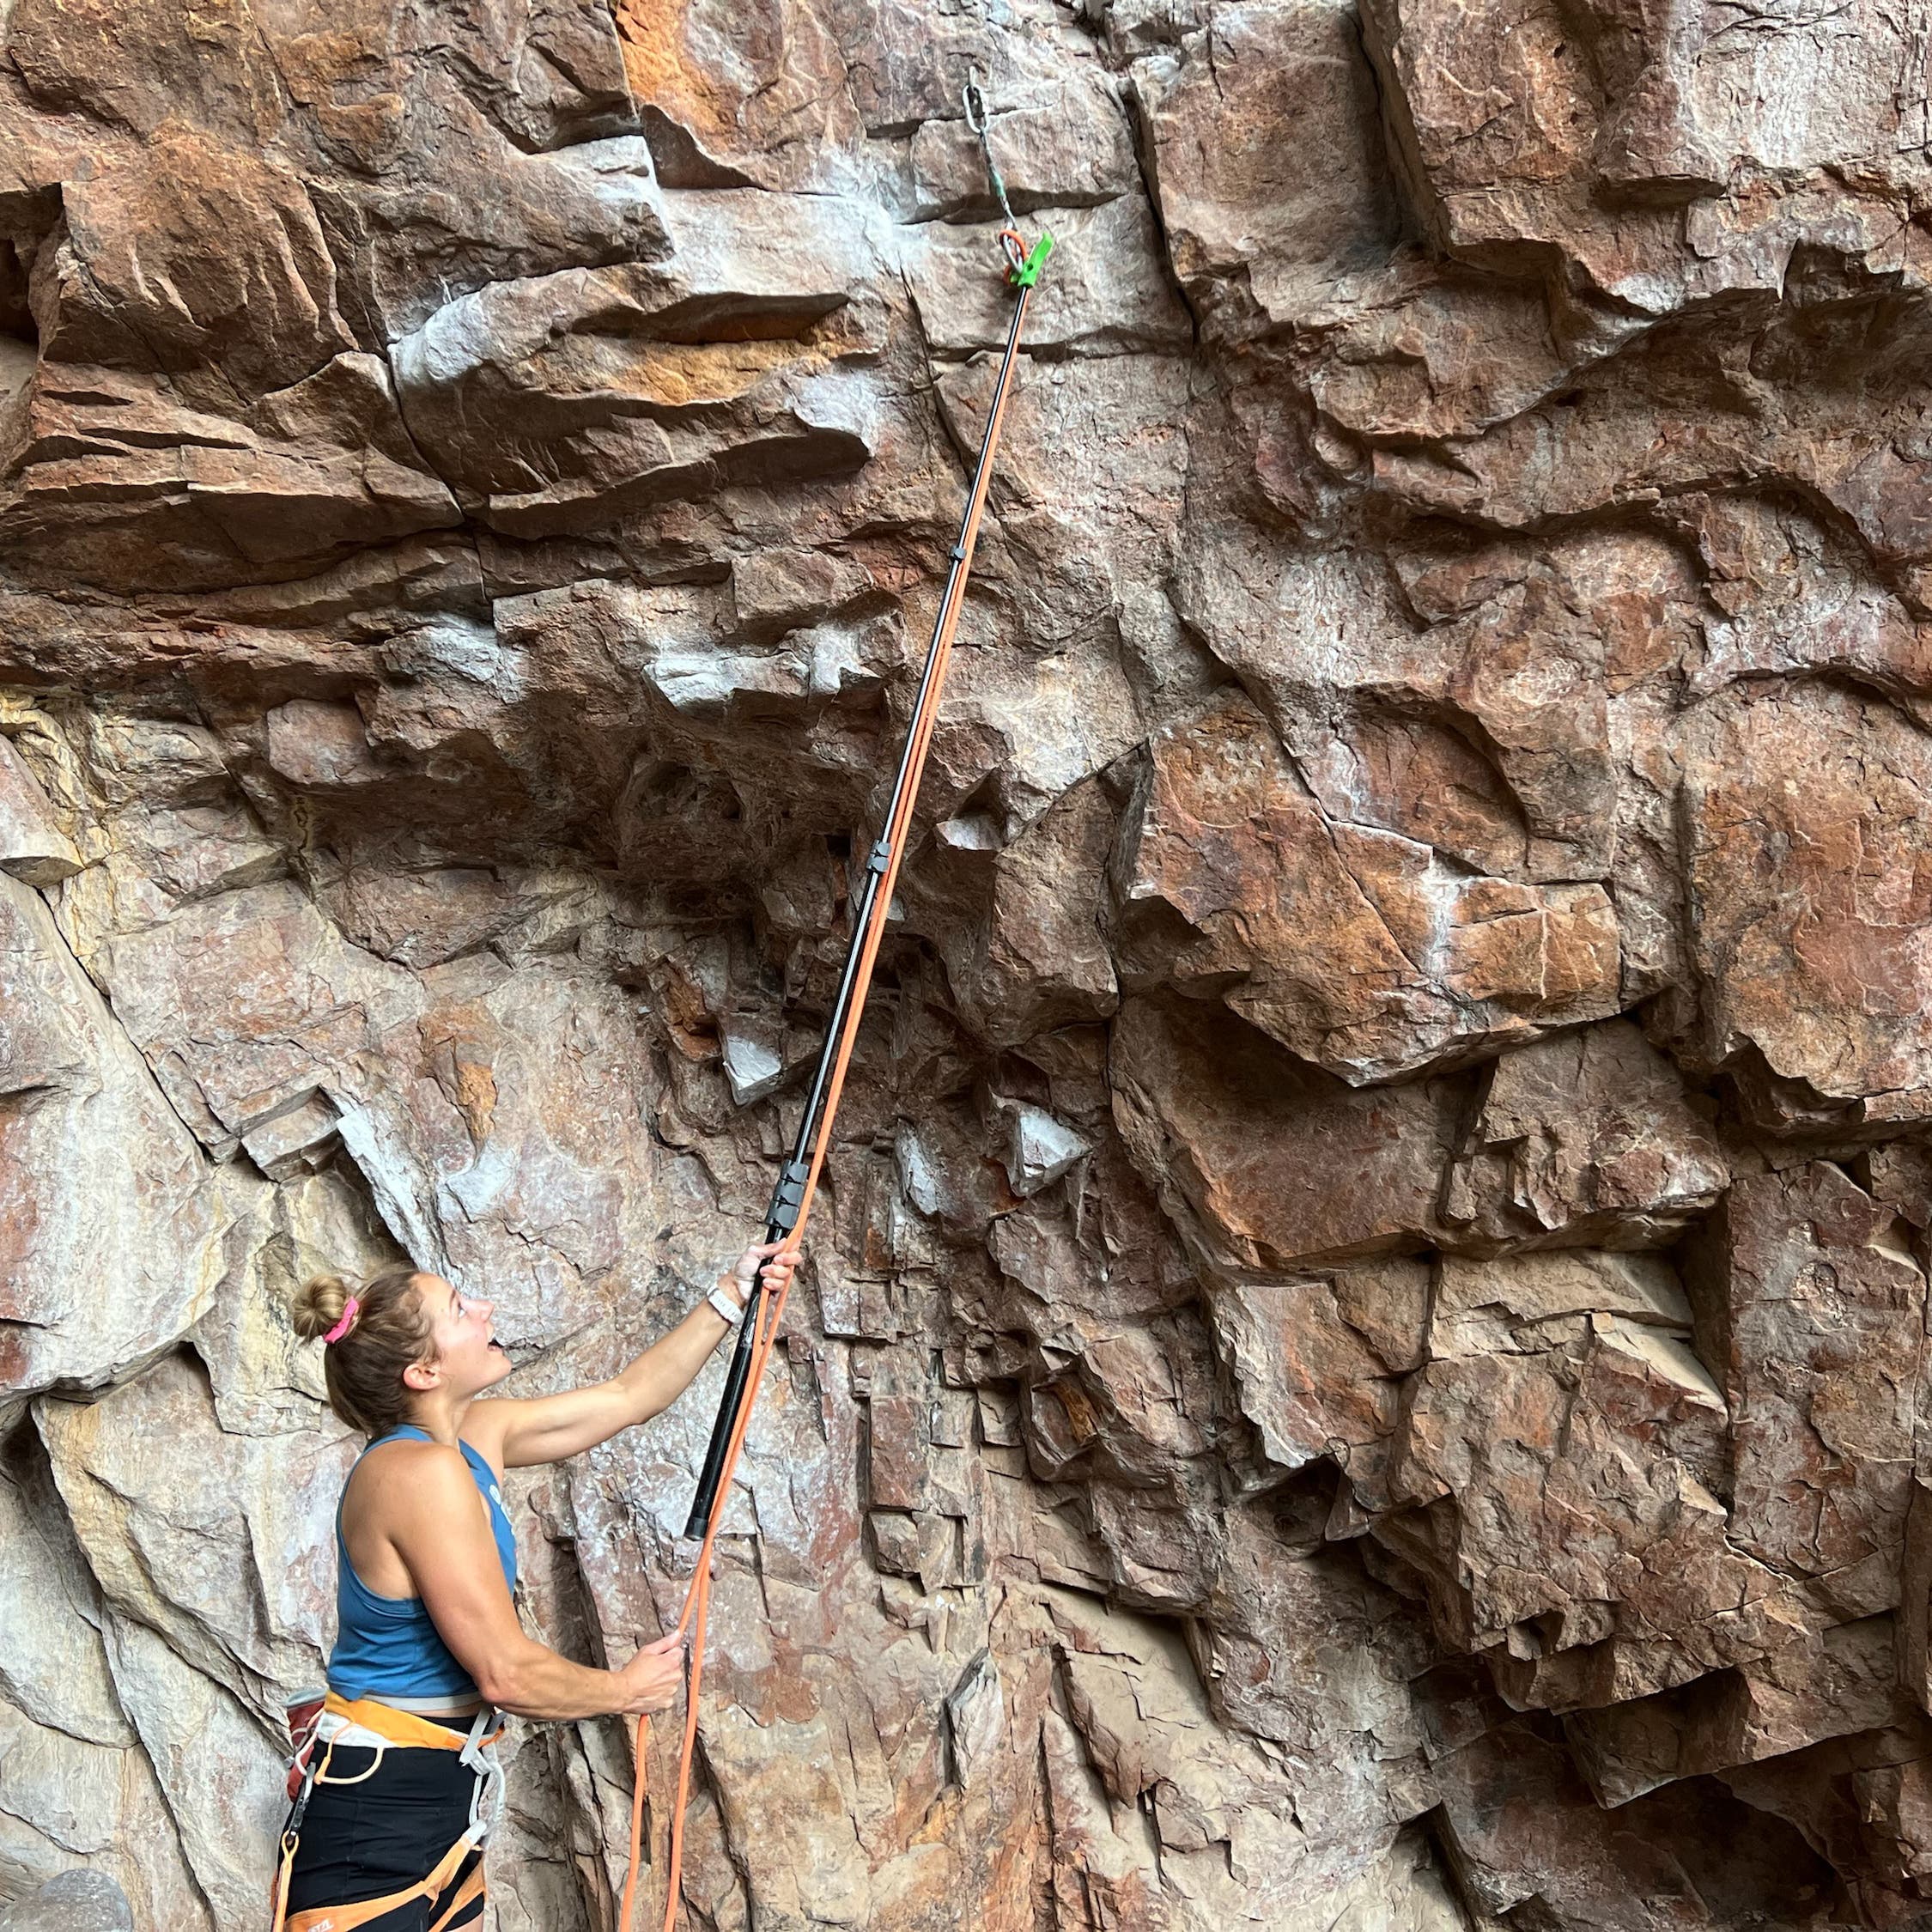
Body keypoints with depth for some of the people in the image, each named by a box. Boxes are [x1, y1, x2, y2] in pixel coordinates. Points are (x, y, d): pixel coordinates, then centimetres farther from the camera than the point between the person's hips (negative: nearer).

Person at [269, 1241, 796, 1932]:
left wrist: (730, 1297, 18)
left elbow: (627, 1397, 17)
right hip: (376, 1821, -9)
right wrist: (627, 1689, -4)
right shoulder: (421, 1472, -23)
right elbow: (506, 1672, -21)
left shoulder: (474, 1436, 4)